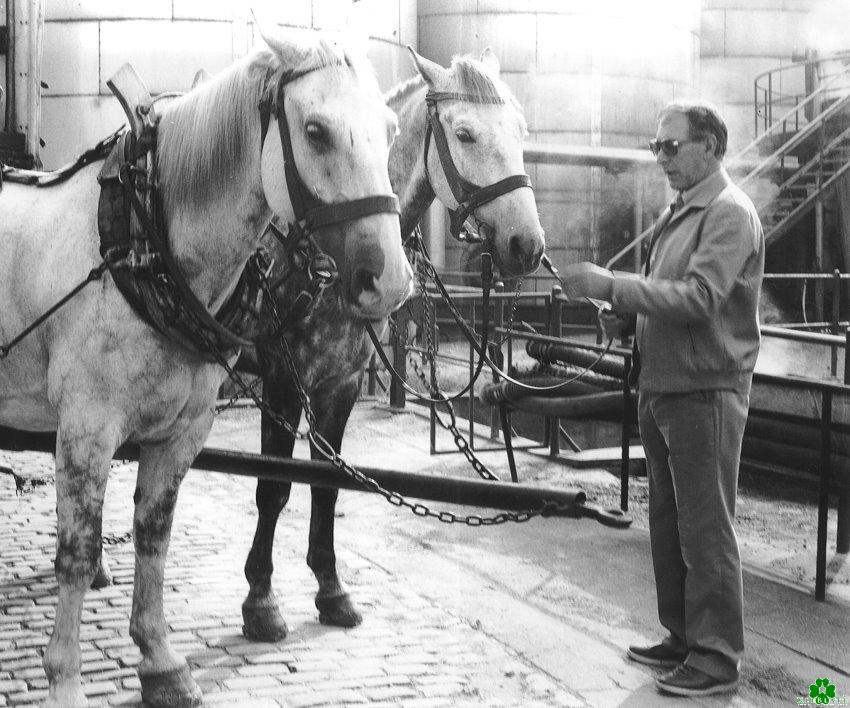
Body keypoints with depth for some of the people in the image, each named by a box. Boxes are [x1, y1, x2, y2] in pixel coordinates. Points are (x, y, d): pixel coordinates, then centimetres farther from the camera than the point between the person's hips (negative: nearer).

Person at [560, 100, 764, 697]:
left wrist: (612, 285, -25)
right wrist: (623, 317, 2)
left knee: (706, 530, -2)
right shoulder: (678, 213, 15)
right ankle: (683, 637, 28)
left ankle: (717, 658, 8)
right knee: (668, 524, 16)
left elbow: (699, 298, -25)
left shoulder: (730, 213, -13)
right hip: (661, 388, 9)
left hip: (705, 391, -9)